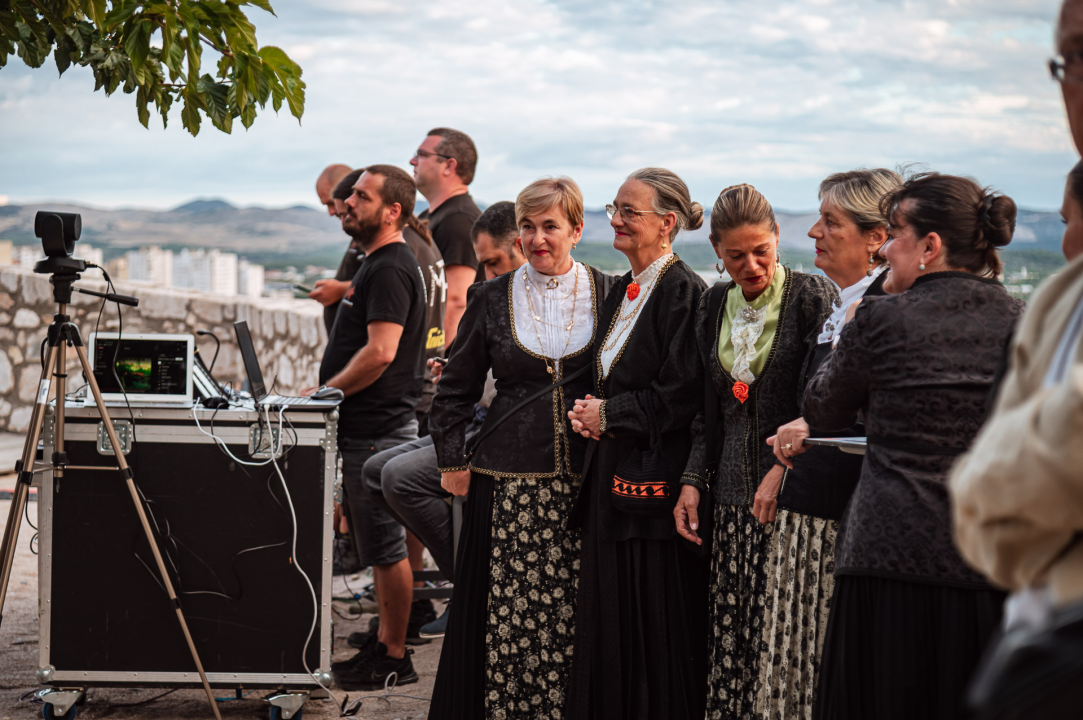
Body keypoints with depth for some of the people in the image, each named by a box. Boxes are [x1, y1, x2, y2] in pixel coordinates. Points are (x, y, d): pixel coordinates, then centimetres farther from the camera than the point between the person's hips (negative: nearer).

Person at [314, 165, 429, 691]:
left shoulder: (390, 270, -16)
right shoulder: (377, 264, 18)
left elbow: (380, 352, -25)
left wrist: (324, 393, -16)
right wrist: (328, 391, 19)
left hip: (378, 429, -11)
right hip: (367, 425, 11)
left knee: (384, 548, -4)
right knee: (379, 546, 15)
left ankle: (394, 659, 2)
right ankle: (385, 645, 22)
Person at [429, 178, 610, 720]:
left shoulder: (607, 295, 4)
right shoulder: (493, 298, 6)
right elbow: (456, 390, 12)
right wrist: (453, 462, 7)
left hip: (583, 480, 0)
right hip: (507, 480, 1)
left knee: (571, 615, -1)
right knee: (503, 611, 0)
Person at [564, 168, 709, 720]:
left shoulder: (682, 291, -12)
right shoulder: (622, 291, 14)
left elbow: (681, 395, -18)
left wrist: (608, 412, -9)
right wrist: (589, 413, 4)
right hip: (613, 471, 8)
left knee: (656, 618, -2)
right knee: (609, 614, 11)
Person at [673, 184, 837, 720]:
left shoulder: (813, 297, -5)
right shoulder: (713, 307, 12)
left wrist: (784, 467, -15)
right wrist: (693, 480, 9)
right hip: (732, 494, 5)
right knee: (727, 634, 4)